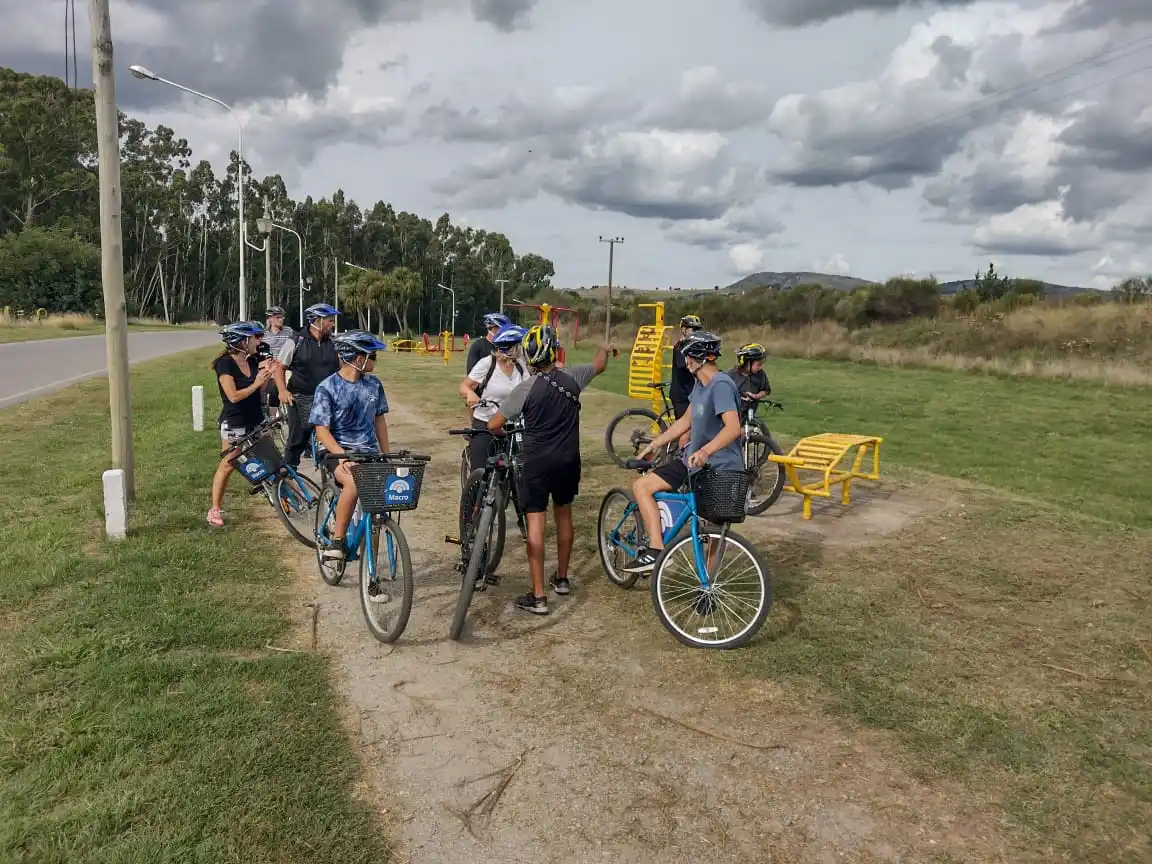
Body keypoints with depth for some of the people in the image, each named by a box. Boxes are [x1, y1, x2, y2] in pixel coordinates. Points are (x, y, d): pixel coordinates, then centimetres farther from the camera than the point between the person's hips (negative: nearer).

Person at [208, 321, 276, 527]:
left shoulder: (252, 361, 6)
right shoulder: (225, 364, -15)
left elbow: (259, 391, 7)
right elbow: (233, 396, -21)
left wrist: (267, 375, -7)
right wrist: (256, 384, -20)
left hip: (255, 420, 7)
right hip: (234, 424, -6)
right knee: (227, 465, 2)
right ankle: (215, 509, 14)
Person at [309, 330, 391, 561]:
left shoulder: (374, 385, 8)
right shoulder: (327, 387, -7)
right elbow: (322, 430, -9)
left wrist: (386, 455, 12)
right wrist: (342, 456, -24)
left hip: (369, 452, 5)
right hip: (338, 452, -5)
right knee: (353, 483, -36)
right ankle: (337, 540, -20)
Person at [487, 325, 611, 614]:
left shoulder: (525, 388, -15)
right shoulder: (572, 377, -4)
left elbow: (493, 425, -12)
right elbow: (599, 365, 17)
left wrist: (504, 434, 12)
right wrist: (604, 349, 39)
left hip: (536, 462, -4)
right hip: (568, 460, 4)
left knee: (535, 522, -2)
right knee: (564, 515, 19)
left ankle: (538, 596, -2)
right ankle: (562, 578, 34)